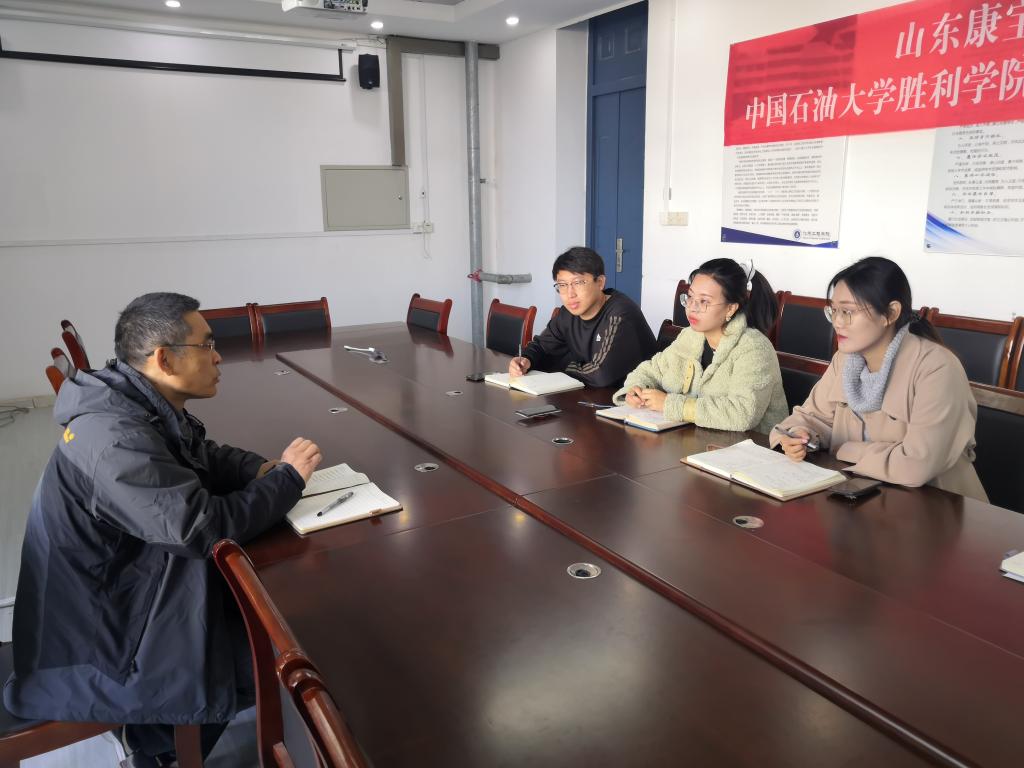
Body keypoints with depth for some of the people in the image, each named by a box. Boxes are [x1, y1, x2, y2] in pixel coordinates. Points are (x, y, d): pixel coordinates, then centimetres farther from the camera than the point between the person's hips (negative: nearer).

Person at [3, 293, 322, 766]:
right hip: (96, 623, -9)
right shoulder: (115, 437, -32)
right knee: (265, 648, -6)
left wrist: (263, 470, -8)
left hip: (124, 574, 9)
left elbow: (205, 457, 12)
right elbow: (203, 526, -34)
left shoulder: (140, 402, -2)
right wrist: (289, 478, -22)